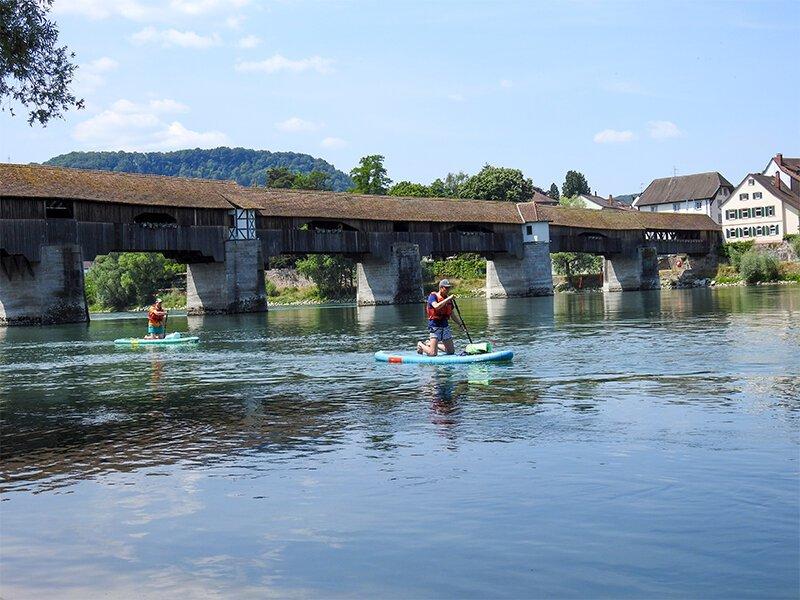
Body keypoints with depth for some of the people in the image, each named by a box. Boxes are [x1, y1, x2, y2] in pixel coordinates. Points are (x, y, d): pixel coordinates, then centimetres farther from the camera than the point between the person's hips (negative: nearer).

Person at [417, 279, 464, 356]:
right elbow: (436, 306, -28)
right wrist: (447, 299, -25)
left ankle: (430, 344, 27)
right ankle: (421, 345, 19)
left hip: (445, 326, 7)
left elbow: (452, 315, 19)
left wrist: (461, 324, 12)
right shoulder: (433, 296, -8)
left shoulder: (449, 300, 11)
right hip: (435, 326, -7)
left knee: (451, 351, 10)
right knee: (433, 353, -12)